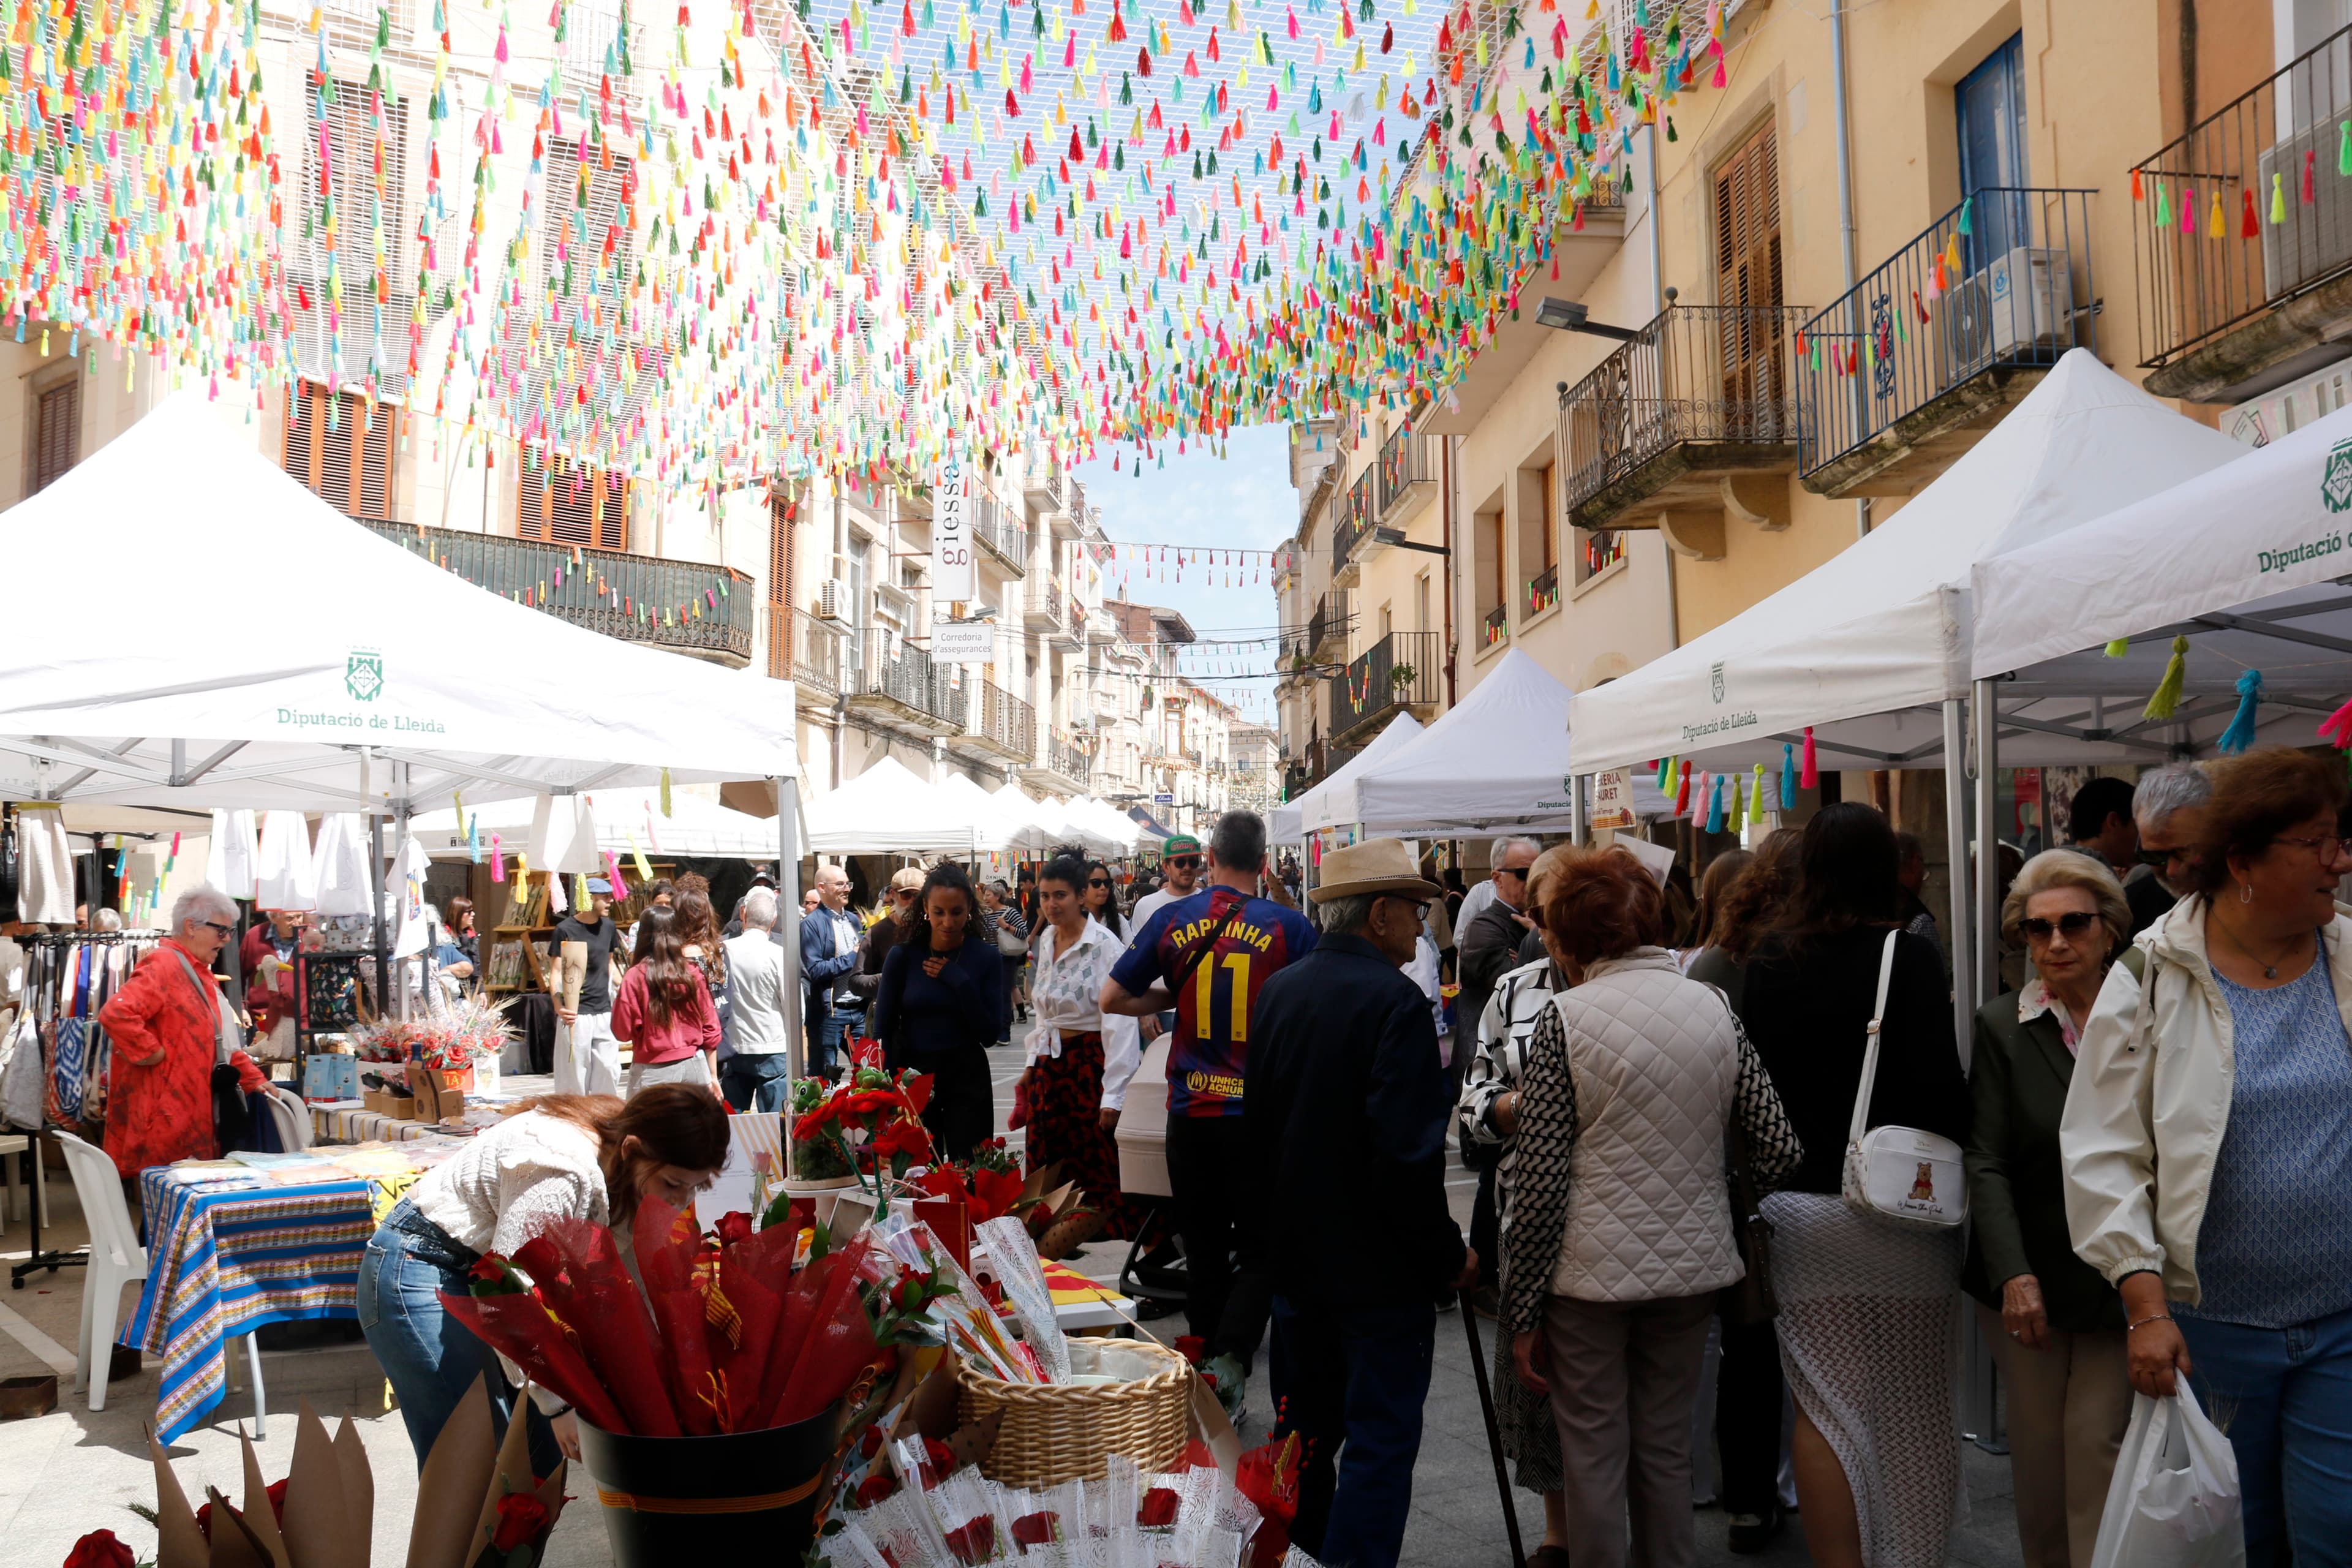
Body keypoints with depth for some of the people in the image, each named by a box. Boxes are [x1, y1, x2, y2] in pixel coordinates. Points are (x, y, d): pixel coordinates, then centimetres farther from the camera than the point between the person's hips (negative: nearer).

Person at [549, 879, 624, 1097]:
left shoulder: (608, 927, 11)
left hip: (604, 1011, 6)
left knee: (609, 1071, 5)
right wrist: (558, 1005, -26)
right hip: (576, 1013, -6)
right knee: (574, 1073, -3)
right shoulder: (565, 929, -7)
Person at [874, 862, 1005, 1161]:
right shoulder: (903, 956, -5)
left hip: (967, 1080, 0)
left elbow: (989, 1035, -7)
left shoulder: (986, 957, -4)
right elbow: (883, 1031, -1)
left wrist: (960, 981, -15)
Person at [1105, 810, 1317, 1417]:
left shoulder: (1172, 919, -1)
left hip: (1191, 1111, 3)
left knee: (1204, 1250, 15)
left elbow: (1113, 997, 5)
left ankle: (1207, 1362, 25)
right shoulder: (1288, 926, -8)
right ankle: (1230, 1359, -12)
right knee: (1262, 1249, 6)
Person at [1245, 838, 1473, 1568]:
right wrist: (1448, 1255, -12)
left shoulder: (1278, 989, 5)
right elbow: (1407, 1153, -23)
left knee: (1304, 1425, 20)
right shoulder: (1395, 1000, -18)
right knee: (1379, 1444, 1)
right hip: (1377, 1264, -8)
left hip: (1295, 1254, 8)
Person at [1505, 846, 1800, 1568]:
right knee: (1667, 1448, 17)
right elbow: (1778, 1149, 0)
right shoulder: (1714, 1007, 1)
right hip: (1691, 1265, 4)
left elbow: (1540, 1179, -12)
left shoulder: (1566, 1019, -11)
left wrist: (1522, 1311, -6)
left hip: (1592, 1270, -4)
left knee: (1594, 1454, 8)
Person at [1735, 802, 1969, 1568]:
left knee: (1825, 1404, 8)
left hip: (1804, 1207, 3)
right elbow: (1940, 1085, -15)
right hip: (1899, 1208, -2)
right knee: (1911, 1404, 13)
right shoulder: (1909, 957, -11)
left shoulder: (1768, 963, 1)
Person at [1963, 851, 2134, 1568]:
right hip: (2027, 1276, 0)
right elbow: (1986, 1163, -5)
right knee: (2037, 1447, 9)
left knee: (2100, 1442, -2)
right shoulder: (2002, 1026, -1)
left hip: (2120, 1280, 0)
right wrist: (2014, 1274, -16)